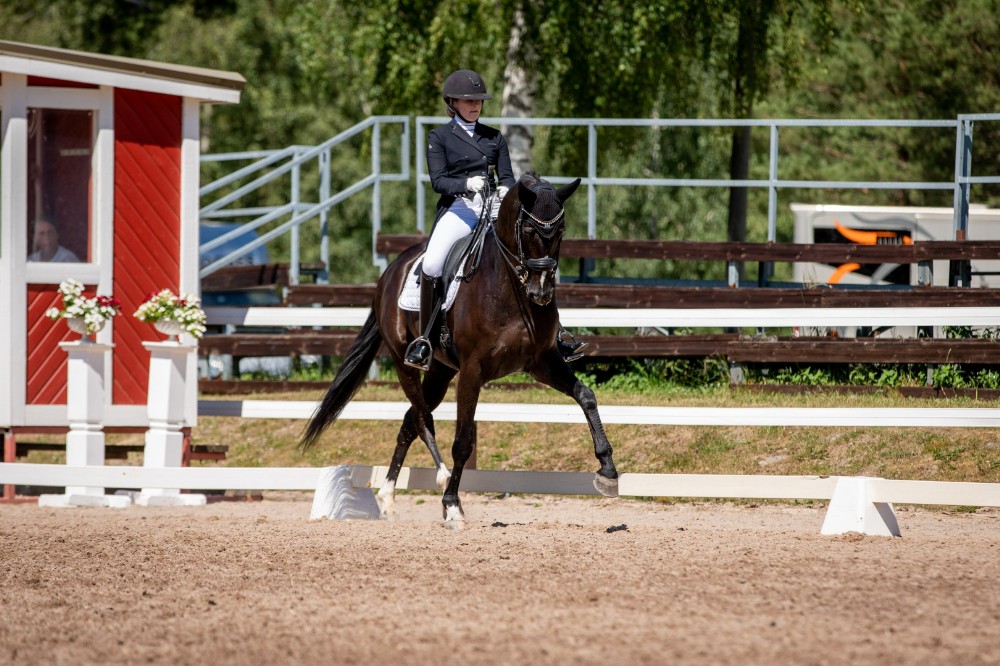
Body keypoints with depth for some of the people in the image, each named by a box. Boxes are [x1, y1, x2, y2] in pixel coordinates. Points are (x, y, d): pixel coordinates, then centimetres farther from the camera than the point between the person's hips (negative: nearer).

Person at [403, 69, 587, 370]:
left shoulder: (494, 137, 17)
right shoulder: (439, 137, 7)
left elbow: (507, 176, 12)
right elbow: (438, 180, -4)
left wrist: (505, 188, -13)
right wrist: (467, 183, -24)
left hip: (494, 208, 3)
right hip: (458, 208, -3)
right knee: (432, 264, -28)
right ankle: (424, 339, -17)